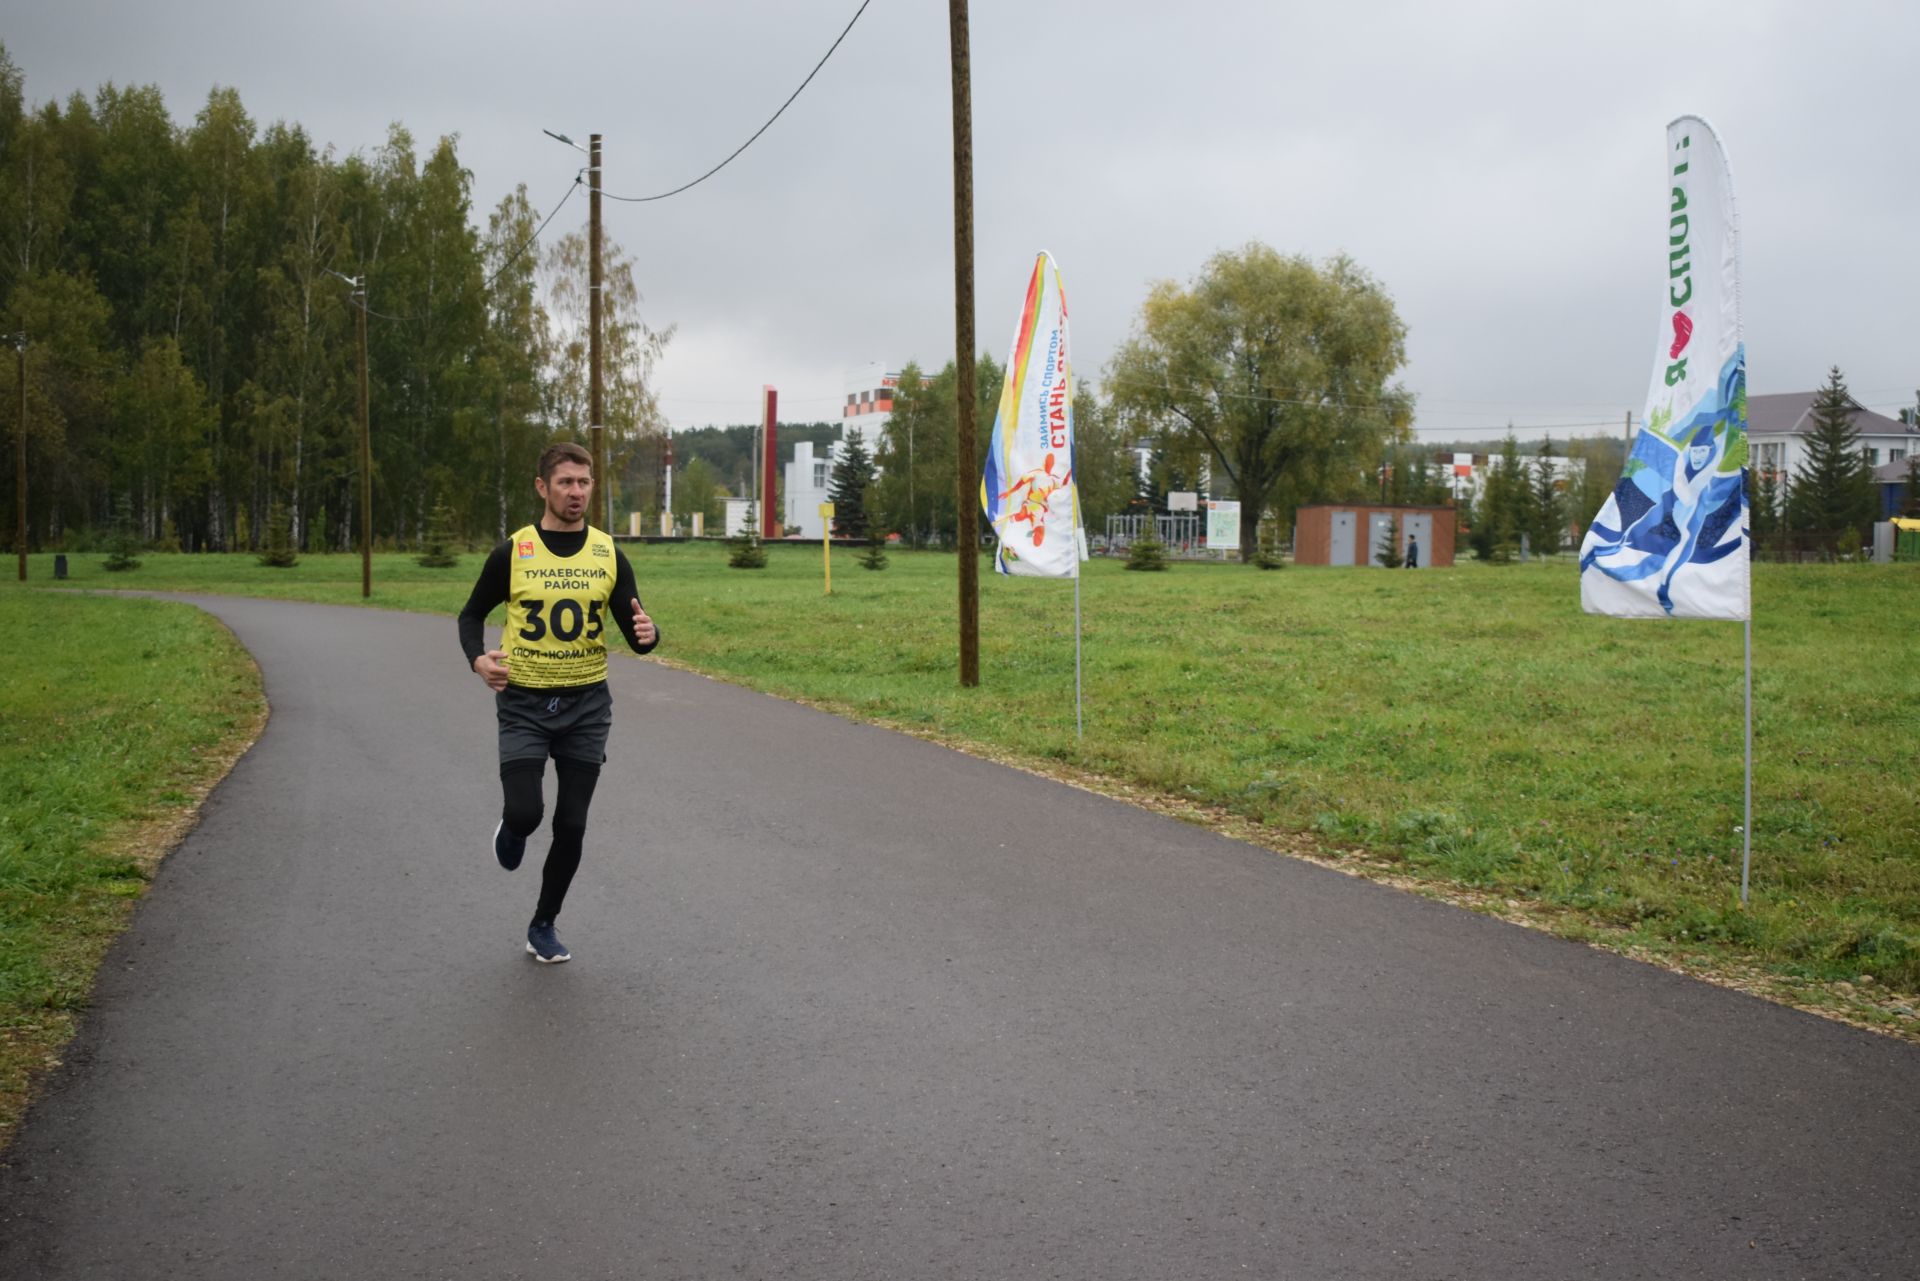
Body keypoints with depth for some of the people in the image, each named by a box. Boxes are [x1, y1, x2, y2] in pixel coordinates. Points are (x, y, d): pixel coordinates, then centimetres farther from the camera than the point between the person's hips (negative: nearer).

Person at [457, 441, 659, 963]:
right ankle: (512, 829, 25)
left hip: (586, 704, 2)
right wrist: (478, 658, -14)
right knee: (525, 813, -15)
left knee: (571, 825, 4)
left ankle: (544, 926, 24)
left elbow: (635, 633, 2)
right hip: (524, 703, -2)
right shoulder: (512, 552, -5)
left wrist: (646, 635, -22)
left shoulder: (609, 556, 0)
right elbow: (472, 614, 7)